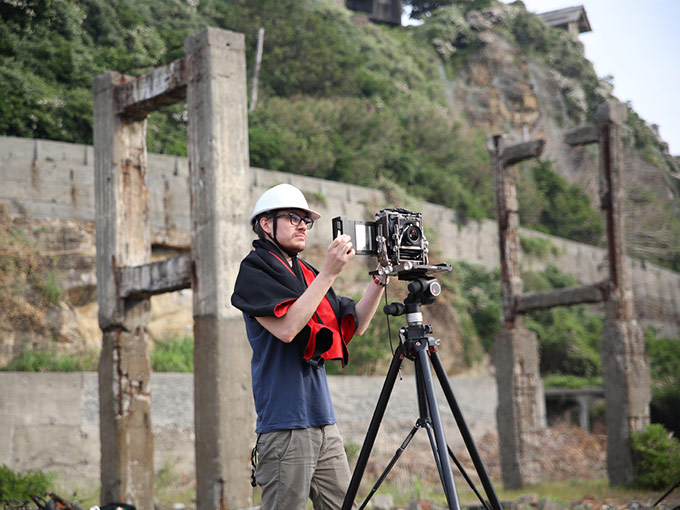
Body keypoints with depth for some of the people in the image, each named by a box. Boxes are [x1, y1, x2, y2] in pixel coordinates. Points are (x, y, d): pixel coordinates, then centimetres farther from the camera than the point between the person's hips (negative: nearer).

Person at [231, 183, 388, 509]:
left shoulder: (308, 274, 19)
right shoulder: (254, 271, -2)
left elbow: (355, 325, 19)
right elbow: (286, 327, -18)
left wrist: (380, 280, 6)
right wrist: (328, 273, -17)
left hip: (323, 421, 7)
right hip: (285, 424, -7)